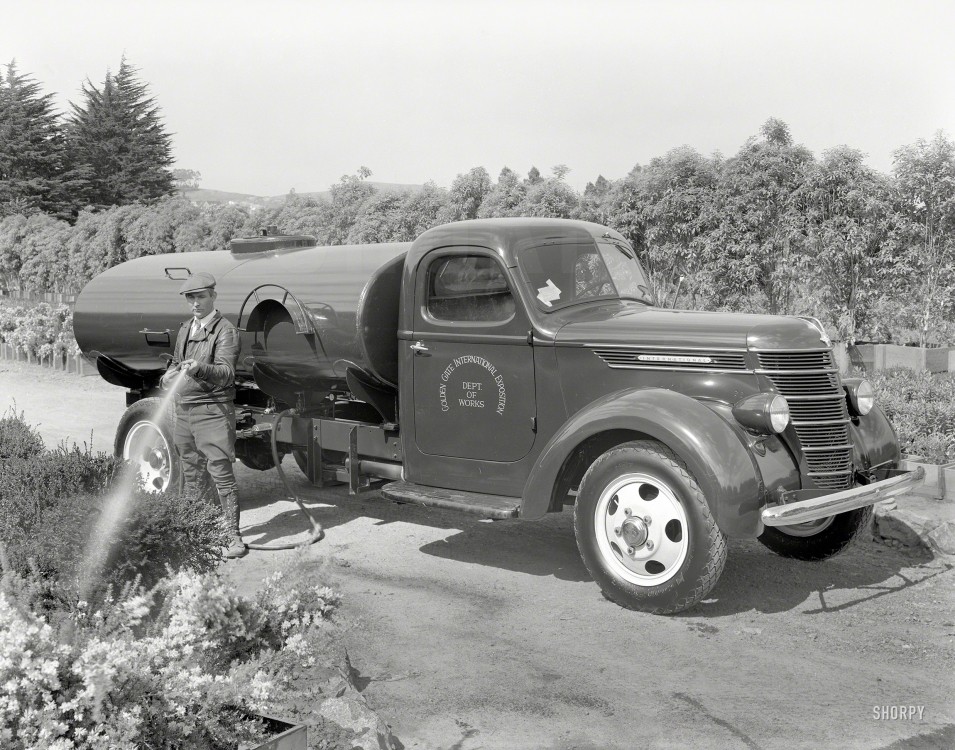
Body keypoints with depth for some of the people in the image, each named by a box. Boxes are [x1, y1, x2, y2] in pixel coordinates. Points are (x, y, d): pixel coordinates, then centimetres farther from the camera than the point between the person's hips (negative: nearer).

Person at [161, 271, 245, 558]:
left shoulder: (225, 331, -9)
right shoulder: (186, 329, 16)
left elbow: (226, 373, -21)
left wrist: (199, 368, -40)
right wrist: (170, 373, 4)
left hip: (213, 411, -8)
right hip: (184, 410, 8)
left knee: (221, 473, -8)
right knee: (191, 474, 14)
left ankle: (233, 536, -3)